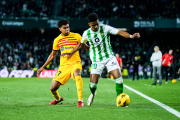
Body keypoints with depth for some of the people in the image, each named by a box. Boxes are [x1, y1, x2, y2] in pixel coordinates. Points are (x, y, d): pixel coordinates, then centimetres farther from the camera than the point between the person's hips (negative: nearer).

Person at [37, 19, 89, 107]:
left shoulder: (76, 36, 0)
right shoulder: (57, 40, 8)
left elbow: (86, 48, 7)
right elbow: (52, 55, 19)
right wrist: (43, 67, 19)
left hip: (75, 63, -3)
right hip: (63, 66, 3)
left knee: (77, 73, -40)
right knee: (53, 88, -3)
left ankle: (80, 101, -35)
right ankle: (58, 98, 35)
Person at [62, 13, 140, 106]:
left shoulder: (105, 28, -11)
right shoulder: (87, 33, -4)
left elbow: (120, 32, -18)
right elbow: (81, 44, 16)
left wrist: (131, 36, -34)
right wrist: (71, 53, 17)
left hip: (109, 57, -1)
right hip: (97, 61, 1)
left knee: (119, 78, -17)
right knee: (93, 84, -6)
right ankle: (93, 94, 32)